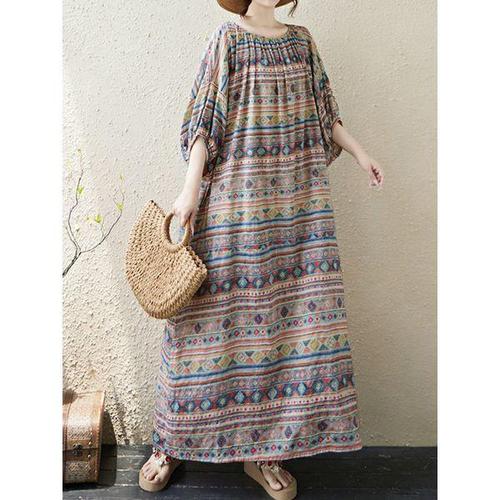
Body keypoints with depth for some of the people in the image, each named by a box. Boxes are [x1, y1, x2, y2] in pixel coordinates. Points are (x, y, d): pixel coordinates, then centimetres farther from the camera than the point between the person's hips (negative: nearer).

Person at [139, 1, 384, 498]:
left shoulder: (301, 40, 17)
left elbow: (323, 109, 22)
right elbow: (203, 120, -4)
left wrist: (359, 153, 19)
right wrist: (190, 189, -12)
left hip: (297, 197, 5)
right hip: (234, 195, -4)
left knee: (297, 306, 1)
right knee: (216, 305, -2)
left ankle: (262, 445, 14)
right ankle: (173, 442, 16)